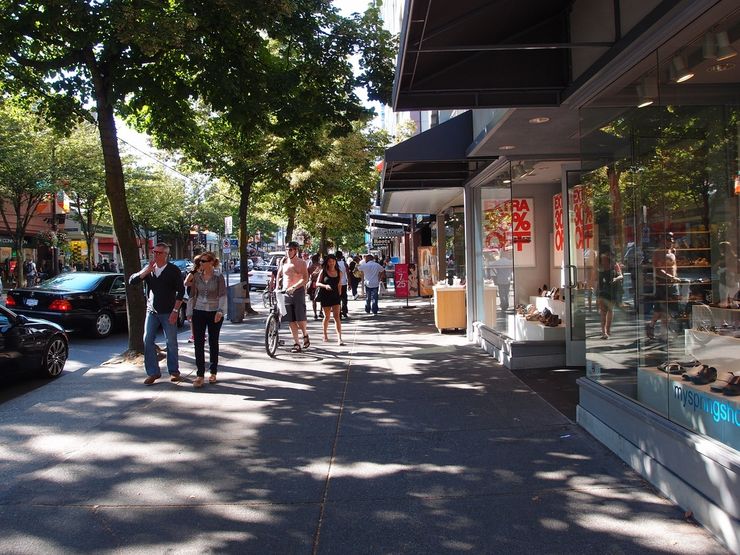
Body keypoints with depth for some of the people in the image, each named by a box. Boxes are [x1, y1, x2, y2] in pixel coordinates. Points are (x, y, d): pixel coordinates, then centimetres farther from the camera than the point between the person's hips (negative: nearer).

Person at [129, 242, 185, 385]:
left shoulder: (173, 270, -4)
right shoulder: (148, 269, 8)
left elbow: (181, 291, -6)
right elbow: (132, 281, -1)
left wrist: (175, 310, -12)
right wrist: (146, 271, -14)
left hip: (168, 313, -4)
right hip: (152, 311, 4)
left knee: (171, 342, 3)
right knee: (148, 341, -2)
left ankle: (174, 371, 16)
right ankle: (153, 372, 7)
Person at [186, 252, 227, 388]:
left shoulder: (218, 276, -5)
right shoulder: (197, 276, 4)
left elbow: (222, 295, -9)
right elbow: (192, 295, 10)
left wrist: (220, 311, -20)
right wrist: (190, 312, 9)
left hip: (214, 313, -2)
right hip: (199, 312, 2)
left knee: (213, 343, 9)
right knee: (198, 343, -3)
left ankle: (213, 372, 20)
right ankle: (200, 375, 0)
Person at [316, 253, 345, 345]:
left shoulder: (339, 272, 4)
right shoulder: (323, 271, -3)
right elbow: (317, 283, -5)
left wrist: (339, 296, 11)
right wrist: (325, 286, -23)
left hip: (335, 296, 1)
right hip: (325, 296, -1)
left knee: (336, 316, -9)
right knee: (327, 316, 10)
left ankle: (339, 338, -15)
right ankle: (325, 335, 29)